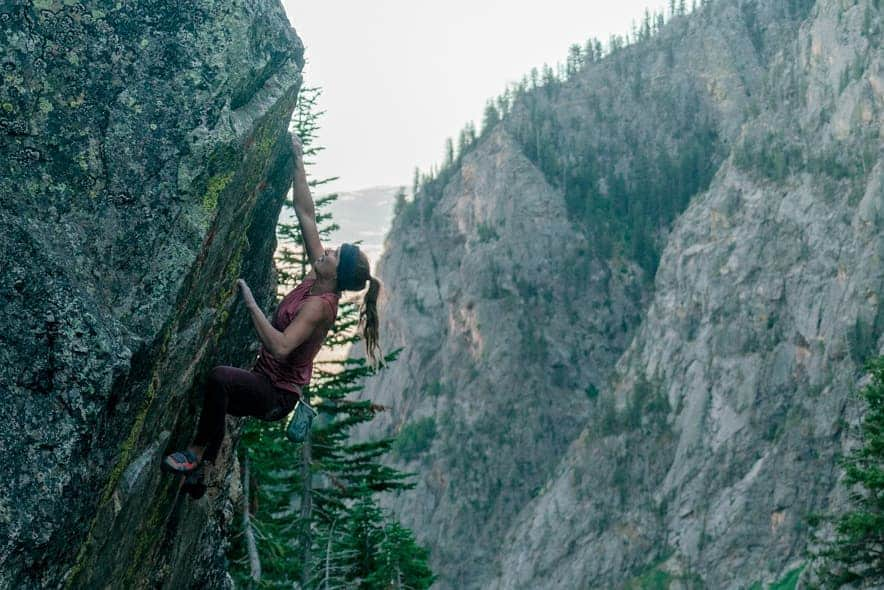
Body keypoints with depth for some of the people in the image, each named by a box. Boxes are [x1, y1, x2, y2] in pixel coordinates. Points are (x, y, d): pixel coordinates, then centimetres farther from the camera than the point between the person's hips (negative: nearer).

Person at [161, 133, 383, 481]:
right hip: (268, 382, 10)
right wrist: (298, 164, 2)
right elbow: (305, 214, 2)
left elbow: (280, 347, -38)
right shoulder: (317, 282, -1)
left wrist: (251, 304, -36)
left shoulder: (319, 305, -24)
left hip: (277, 394, -10)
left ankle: (196, 452, -23)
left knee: (219, 377, -36)